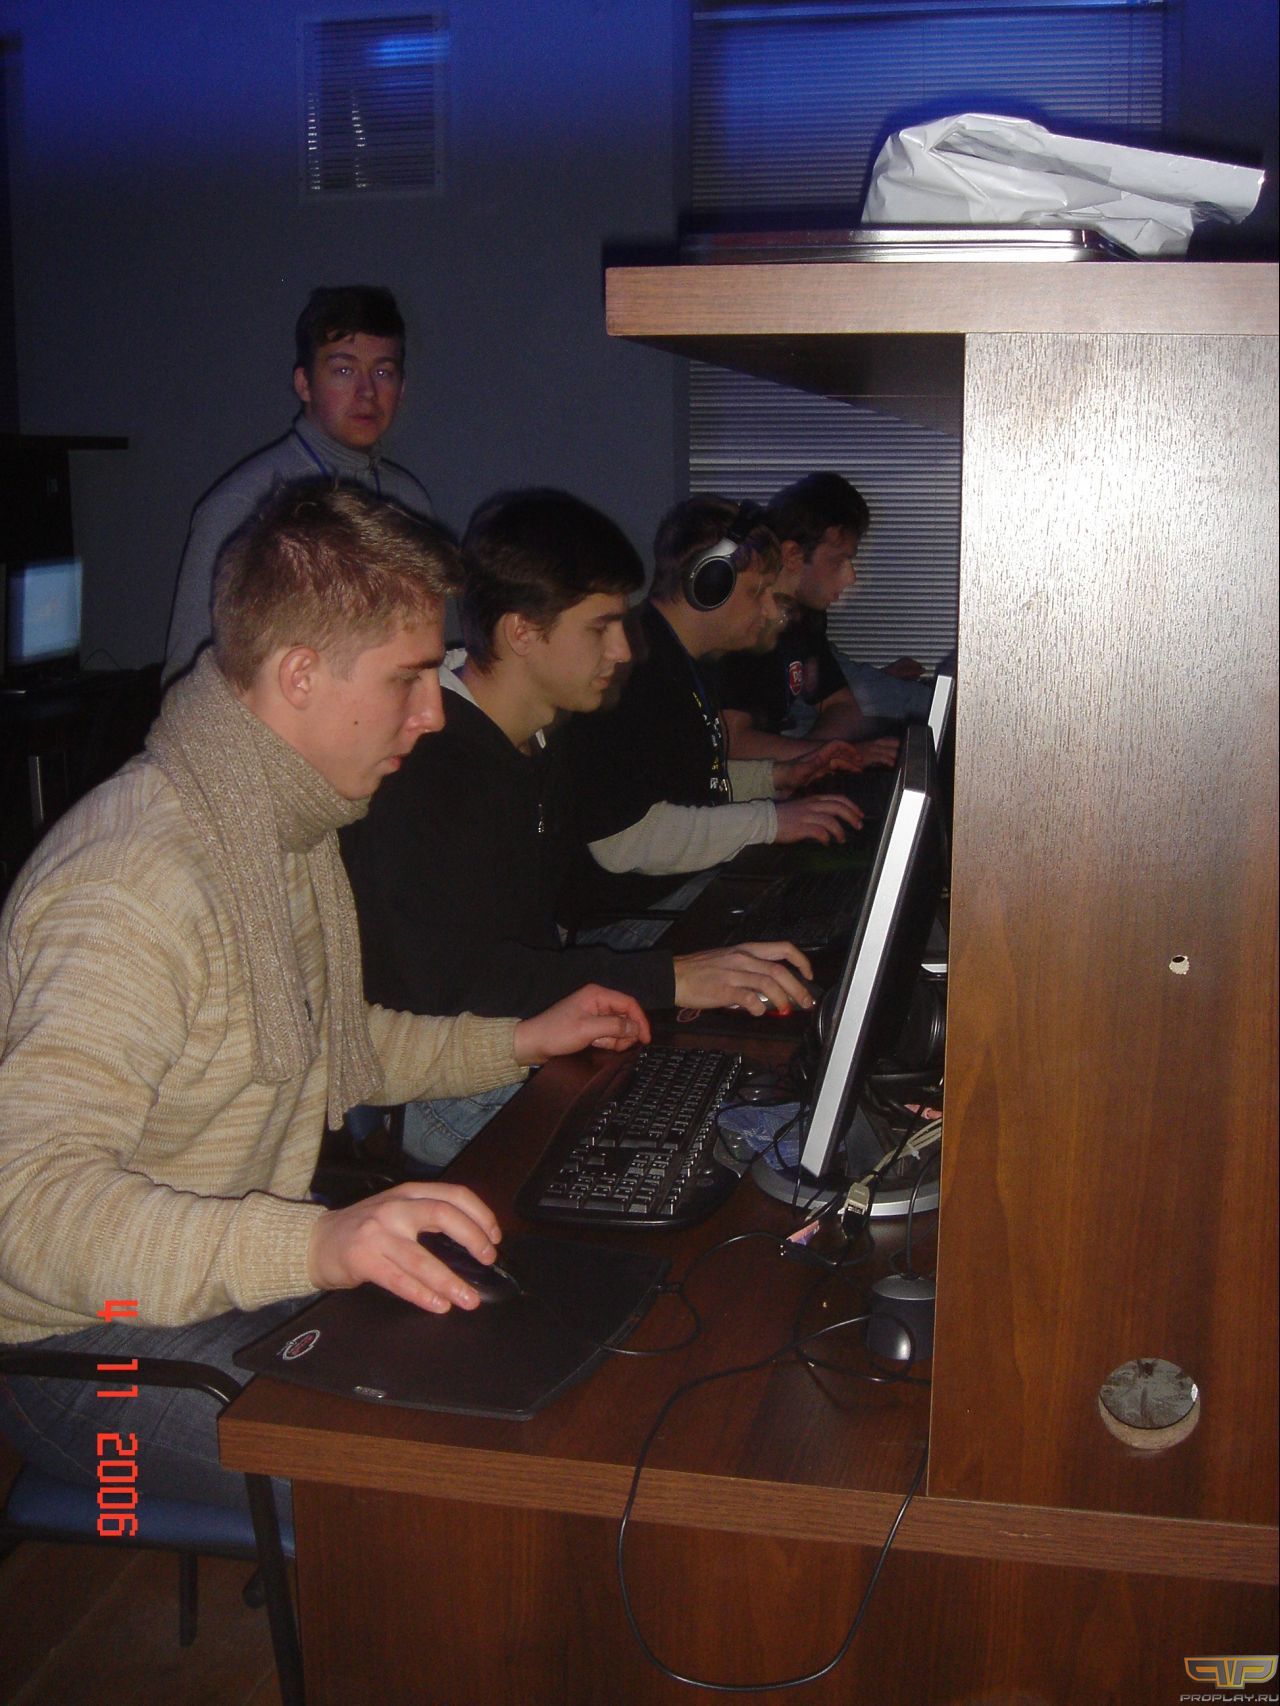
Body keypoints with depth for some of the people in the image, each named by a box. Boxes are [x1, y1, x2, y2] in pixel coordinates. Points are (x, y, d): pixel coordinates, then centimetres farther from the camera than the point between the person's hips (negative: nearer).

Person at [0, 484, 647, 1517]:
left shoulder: (291, 829, 7)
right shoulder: (138, 882, -27)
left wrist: (519, 1044, 17)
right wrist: (312, 1245, -47)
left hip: (236, 1271, 9)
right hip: (90, 1350, -9)